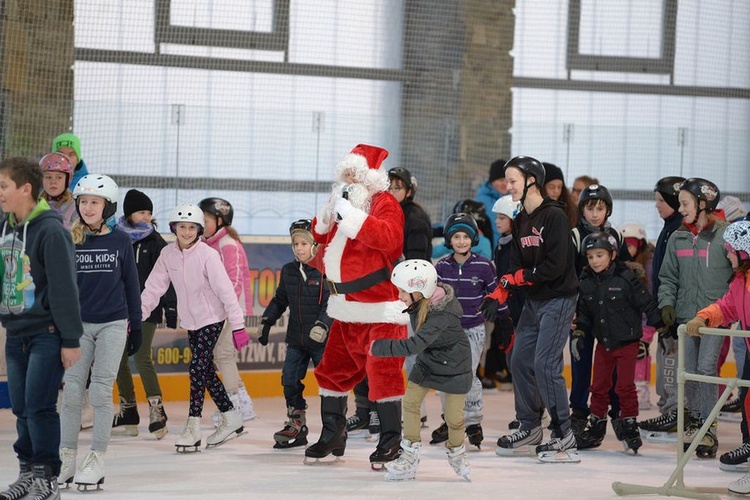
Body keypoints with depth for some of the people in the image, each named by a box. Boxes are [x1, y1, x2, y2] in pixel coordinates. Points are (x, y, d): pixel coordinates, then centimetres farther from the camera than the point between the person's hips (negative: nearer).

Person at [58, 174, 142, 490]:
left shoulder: (120, 242, 1)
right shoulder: (69, 241, 1)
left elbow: (131, 285, 6)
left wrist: (136, 327, 6)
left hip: (113, 324, -1)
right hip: (79, 324, 1)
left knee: (101, 391, -3)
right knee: (72, 391, -1)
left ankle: (96, 461, 2)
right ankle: (66, 460, 7)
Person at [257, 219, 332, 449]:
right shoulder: (288, 271, 9)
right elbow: (280, 300, 20)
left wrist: (322, 324, -29)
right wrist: (266, 321, 14)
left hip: (322, 339, -6)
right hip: (296, 339, 6)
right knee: (290, 381, 4)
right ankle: (296, 427, 15)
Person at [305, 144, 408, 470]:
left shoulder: (385, 204, -9)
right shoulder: (343, 200, 15)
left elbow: (388, 237, -27)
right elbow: (320, 236, 17)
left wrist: (351, 214, -28)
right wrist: (329, 214, -3)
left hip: (379, 308, -8)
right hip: (345, 308, 8)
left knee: (383, 372, -11)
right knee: (333, 369, 13)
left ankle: (391, 442, -4)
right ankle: (332, 436, 25)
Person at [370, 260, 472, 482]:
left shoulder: (442, 315, -38)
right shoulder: (419, 303, -16)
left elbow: (415, 345, -44)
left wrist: (379, 347, -40)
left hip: (454, 366, -7)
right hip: (427, 361, 7)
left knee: (453, 416, -1)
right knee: (410, 401, -5)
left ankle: (456, 453, 28)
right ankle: (410, 456, 3)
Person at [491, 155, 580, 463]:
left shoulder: (554, 216, -15)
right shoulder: (520, 222, 11)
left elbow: (555, 266, -22)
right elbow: (516, 266, 9)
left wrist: (521, 277, -15)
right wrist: (501, 291, -7)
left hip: (558, 299, -9)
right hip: (533, 300, 9)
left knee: (545, 363, -14)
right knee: (520, 360, 8)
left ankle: (564, 436, -8)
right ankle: (530, 429, 22)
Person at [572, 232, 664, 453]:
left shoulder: (626, 278, -14)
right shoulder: (587, 283, 2)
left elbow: (647, 304, -9)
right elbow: (583, 312, 14)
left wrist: (662, 328, -8)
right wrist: (578, 334, 5)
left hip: (626, 342, -5)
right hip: (603, 343, 5)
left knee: (625, 386, -3)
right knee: (599, 386, 9)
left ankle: (629, 425, 9)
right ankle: (596, 426, 18)